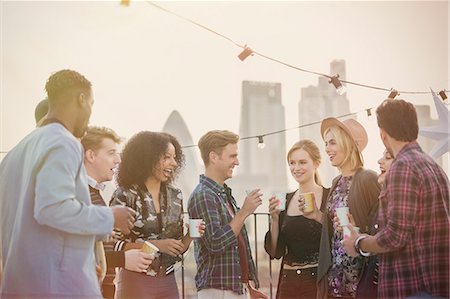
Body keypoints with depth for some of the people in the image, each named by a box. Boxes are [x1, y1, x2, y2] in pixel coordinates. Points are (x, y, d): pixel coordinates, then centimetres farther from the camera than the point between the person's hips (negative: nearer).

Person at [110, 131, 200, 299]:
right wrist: (155, 245, -18)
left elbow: (178, 248, 13)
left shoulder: (175, 196, 8)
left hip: (168, 282, 5)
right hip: (135, 281, -5)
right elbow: (112, 245, -12)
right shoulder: (125, 195, -8)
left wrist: (190, 236, -7)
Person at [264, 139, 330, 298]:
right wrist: (274, 218, -9)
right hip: (289, 281, 4)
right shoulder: (285, 200, 7)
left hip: (319, 279, -4)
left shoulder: (329, 196, -4)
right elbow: (275, 252, 4)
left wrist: (318, 216, -25)